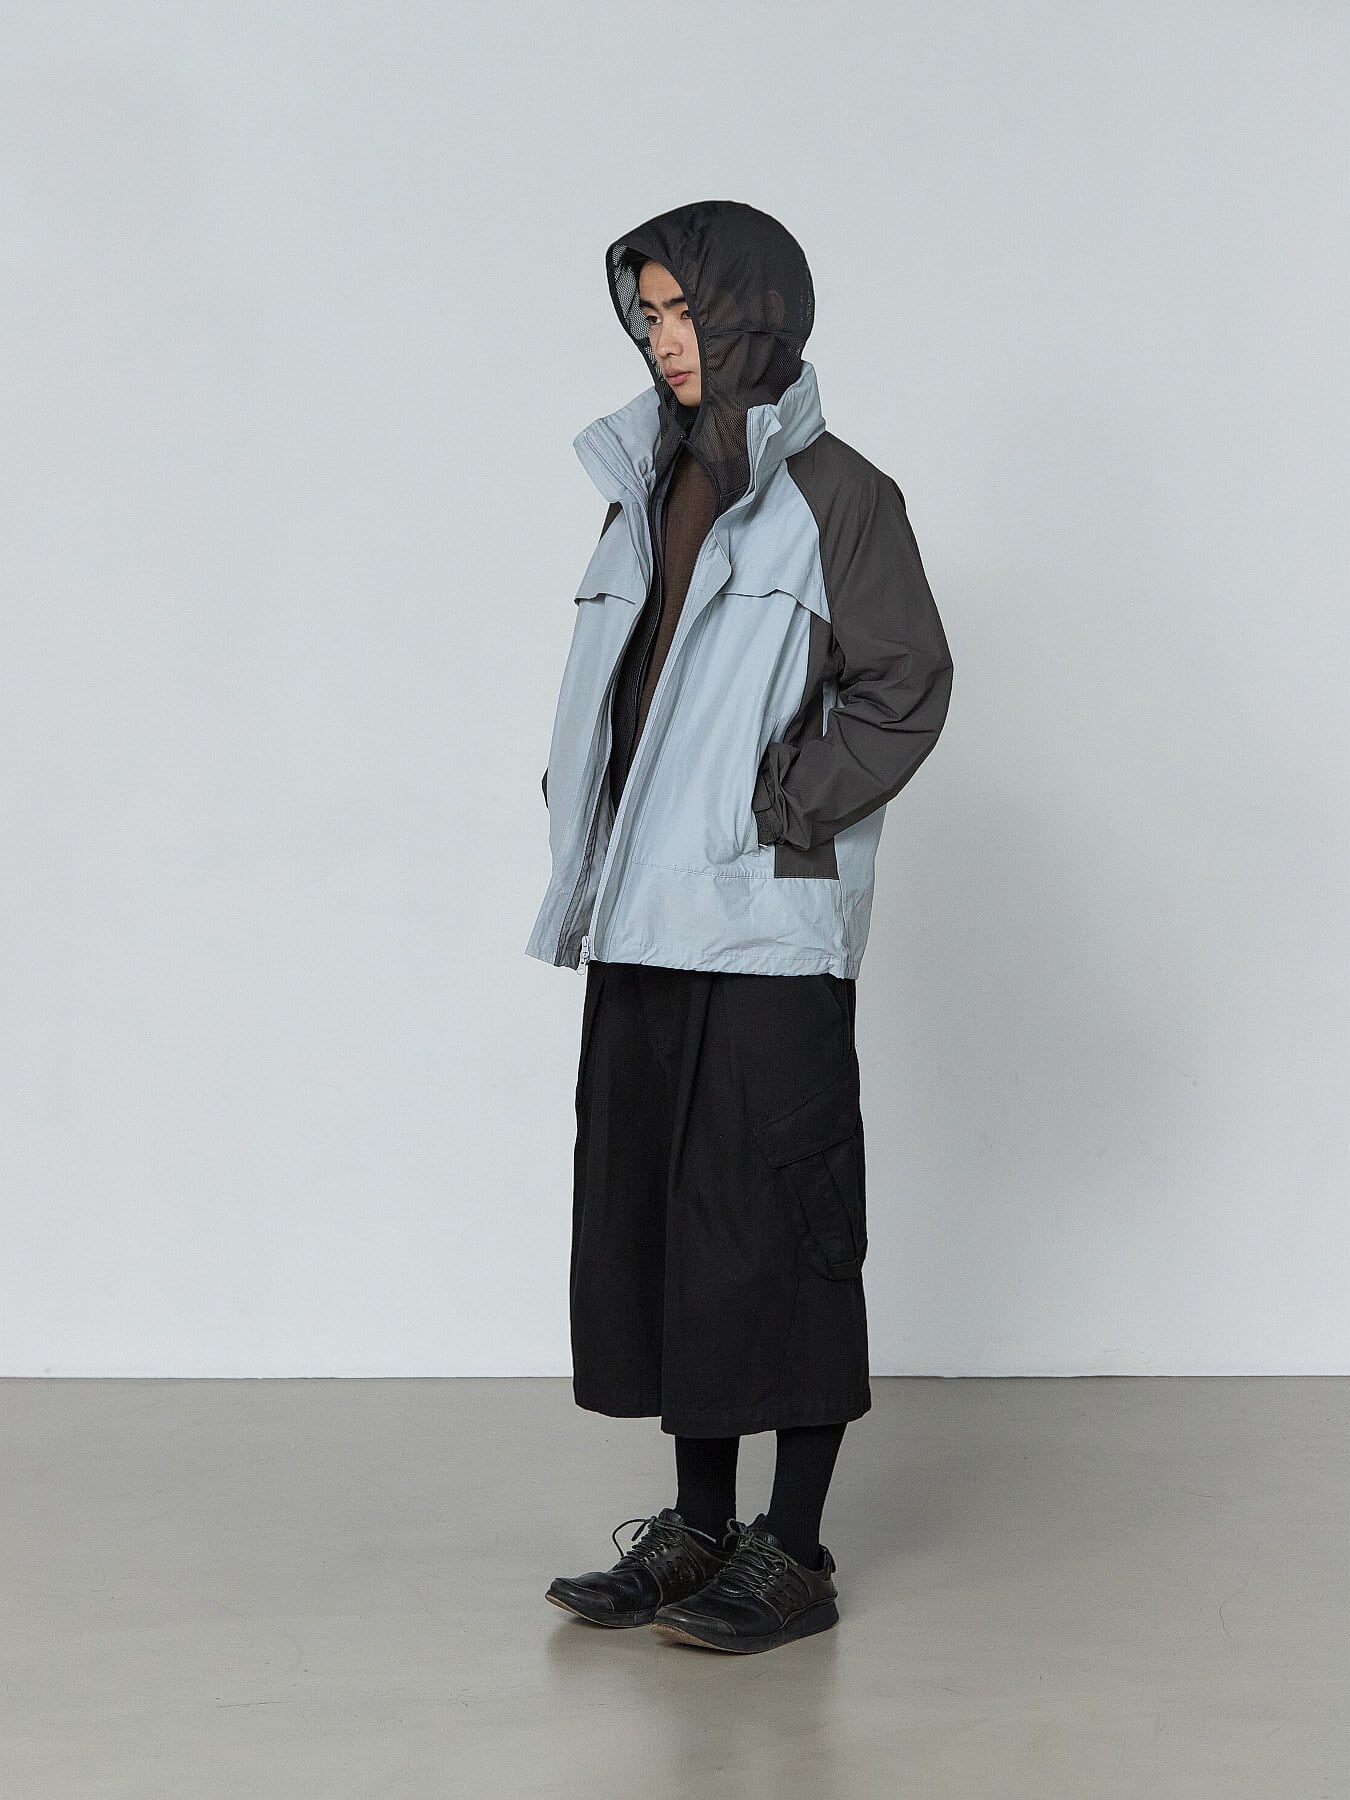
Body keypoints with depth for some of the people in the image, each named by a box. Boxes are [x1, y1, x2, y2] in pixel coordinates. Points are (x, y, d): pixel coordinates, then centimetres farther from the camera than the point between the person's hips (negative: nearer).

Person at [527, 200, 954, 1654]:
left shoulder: (836, 497, -4)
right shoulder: (650, 493, 15)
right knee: (651, 1213, 10)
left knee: (773, 1222, -2)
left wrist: (778, 817, -13)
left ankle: (795, 1556, 7)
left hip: (767, 925, -7)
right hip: (643, 924, 7)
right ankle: (699, 1529, 21)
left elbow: (906, 692, -8)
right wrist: (590, 845, 7)